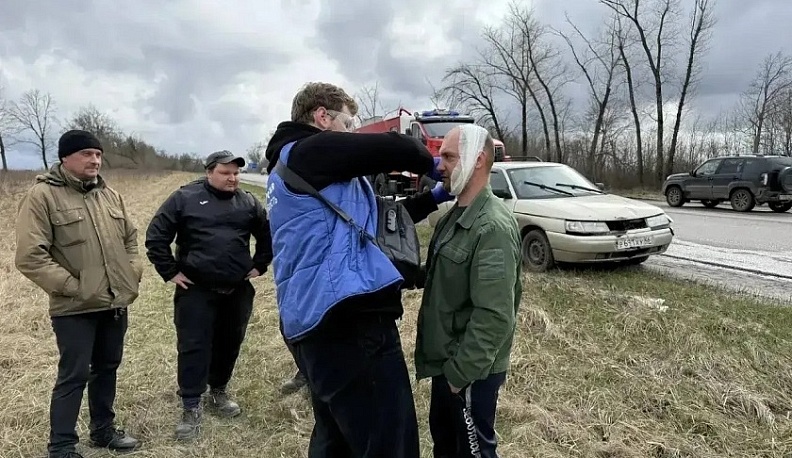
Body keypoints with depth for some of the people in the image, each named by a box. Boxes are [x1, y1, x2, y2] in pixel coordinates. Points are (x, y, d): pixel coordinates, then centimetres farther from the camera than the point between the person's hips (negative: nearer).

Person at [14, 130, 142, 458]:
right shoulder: (42, 196, -11)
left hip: (116, 302, 6)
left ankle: (103, 430, 34)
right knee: (74, 375, 1)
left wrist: (133, 274, 7)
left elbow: (130, 237, 19)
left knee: (107, 367, 17)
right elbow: (30, 257, -16)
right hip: (75, 308, -6)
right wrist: (72, 286, -16)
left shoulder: (110, 195, 9)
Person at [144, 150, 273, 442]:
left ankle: (219, 393, 34)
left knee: (229, 344, 14)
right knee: (193, 347, -1)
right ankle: (191, 407, 11)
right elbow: (155, 236, -4)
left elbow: (268, 235, 17)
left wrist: (259, 265, 9)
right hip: (196, 291, -3)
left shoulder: (248, 202, 5)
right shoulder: (185, 198, -5)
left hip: (238, 291, 4)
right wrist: (170, 272, -7)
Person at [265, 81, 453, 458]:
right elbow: (394, 149, -14)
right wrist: (431, 166, 9)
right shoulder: (313, 150, -6)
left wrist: (433, 198, 18)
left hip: (315, 322, 11)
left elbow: (373, 221, 23)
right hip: (348, 320, -11)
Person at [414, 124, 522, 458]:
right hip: (446, 361, 9)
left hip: (470, 371, -9)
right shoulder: (455, 215, 6)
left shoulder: (493, 227, -25)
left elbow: (494, 316, -28)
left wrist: (460, 373, -21)